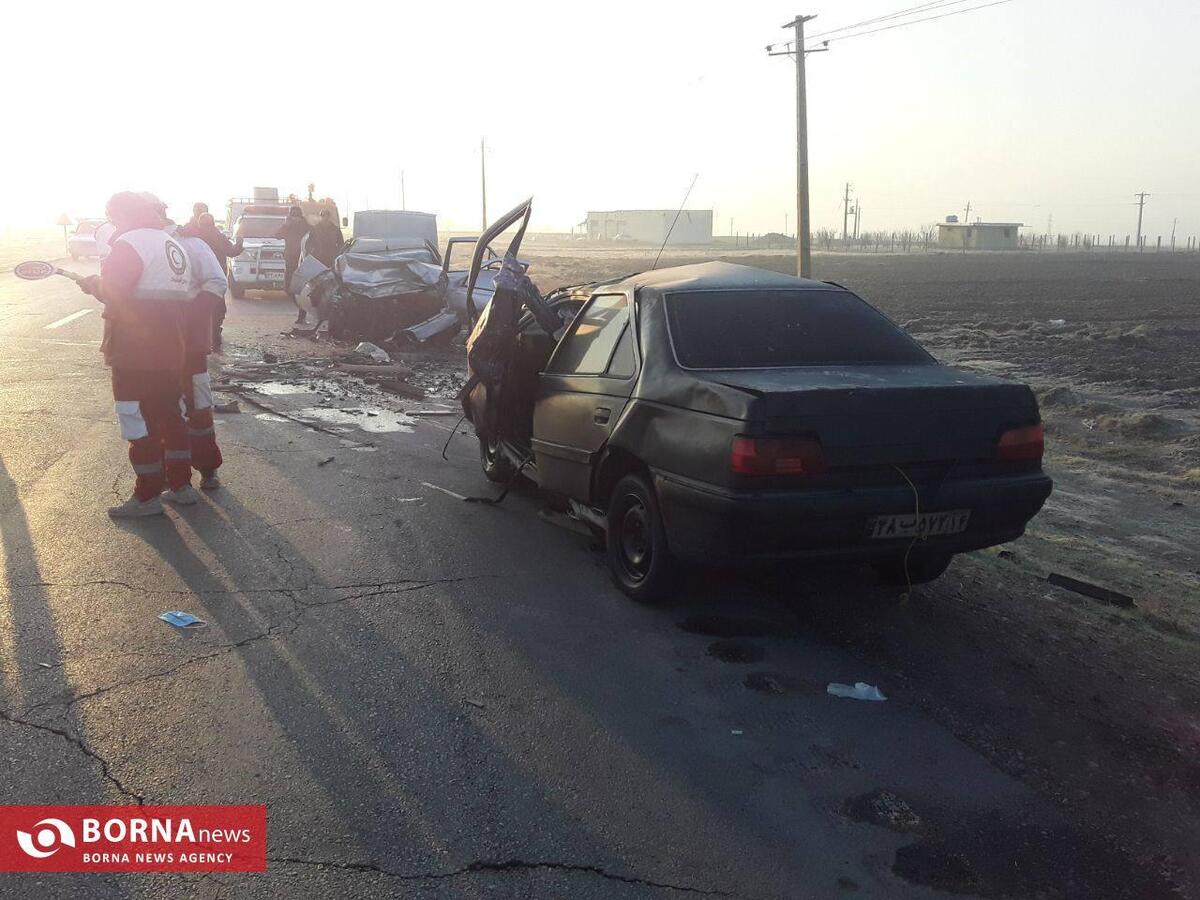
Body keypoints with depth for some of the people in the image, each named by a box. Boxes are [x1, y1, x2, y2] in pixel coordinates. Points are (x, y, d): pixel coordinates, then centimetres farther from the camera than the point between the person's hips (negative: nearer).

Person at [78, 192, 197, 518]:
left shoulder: (130, 242, -12)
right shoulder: (175, 246, 15)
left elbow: (113, 291, -22)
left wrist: (92, 284, -1)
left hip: (135, 355, -9)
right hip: (171, 352, 9)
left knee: (139, 421, -1)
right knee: (170, 415, 16)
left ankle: (148, 496, 6)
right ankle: (181, 485, 23)